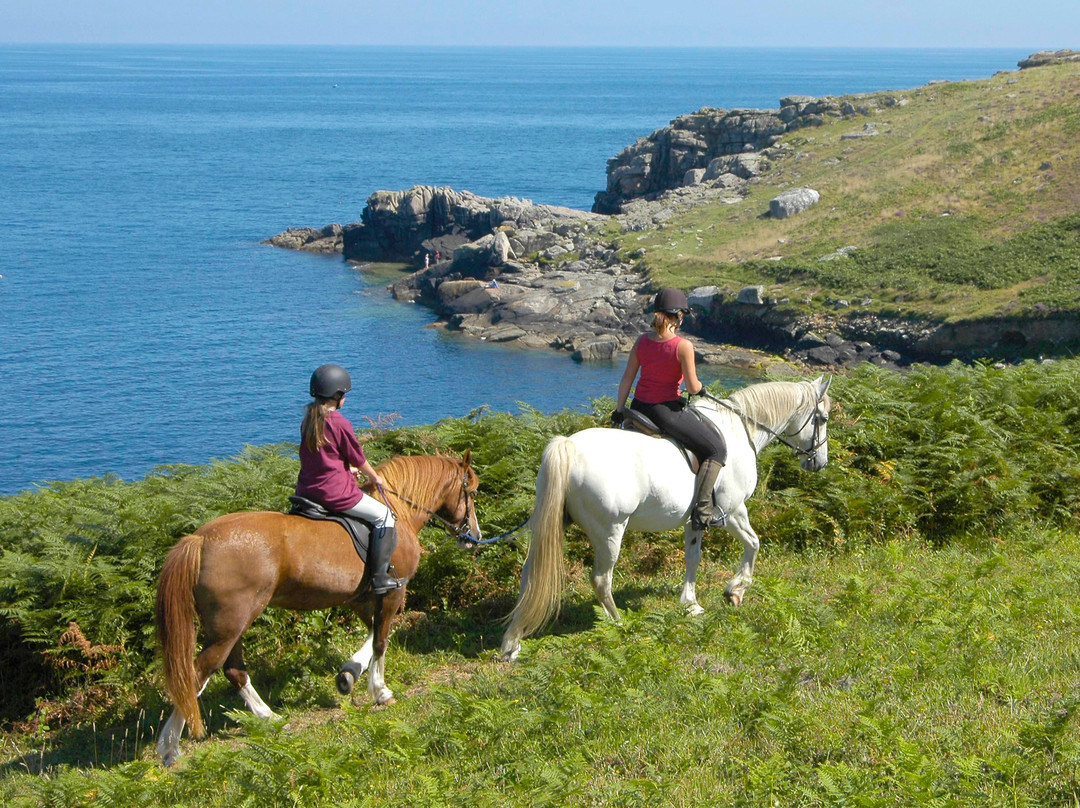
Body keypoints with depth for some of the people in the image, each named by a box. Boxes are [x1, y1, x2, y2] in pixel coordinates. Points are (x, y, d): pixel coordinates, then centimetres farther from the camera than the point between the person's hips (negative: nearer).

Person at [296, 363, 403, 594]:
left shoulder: (309, 420, 8)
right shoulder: (340, 423, -15)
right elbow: (358, 458, -5)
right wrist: (375, 478, 14)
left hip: (306, 491, 9)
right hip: (335, 493, -9)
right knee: (384, 516, 3)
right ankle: (380, 578, -3)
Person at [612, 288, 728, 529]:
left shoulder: (642, 341, 1)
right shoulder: (683, 346, -15)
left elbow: (627, 378, 5)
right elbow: (692, 387, -12)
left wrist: (618, 411, 12)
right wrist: (700, 388, 11)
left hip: (639, 408, 6)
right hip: (666, 411, -6)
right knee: (716, 448, 7)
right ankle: (703, 511, -2)